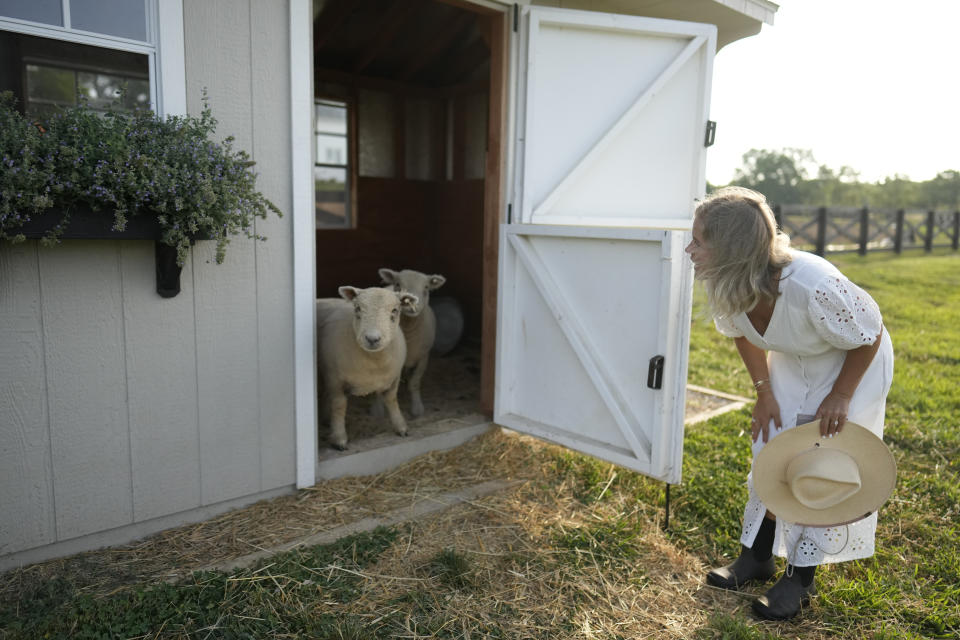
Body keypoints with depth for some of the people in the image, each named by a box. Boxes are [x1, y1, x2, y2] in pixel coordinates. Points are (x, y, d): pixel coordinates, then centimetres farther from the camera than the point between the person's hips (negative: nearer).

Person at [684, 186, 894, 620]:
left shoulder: (813, 287, -42)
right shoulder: (725, 288, -24)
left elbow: (869, 338, -23)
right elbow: (743, 336, -1)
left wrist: (840, 397, -15)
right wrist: (764, 393, -1)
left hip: (854, 362, -5)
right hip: (792, 362, 5)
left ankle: (801, 578, 12)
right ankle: (758, 556, 23)